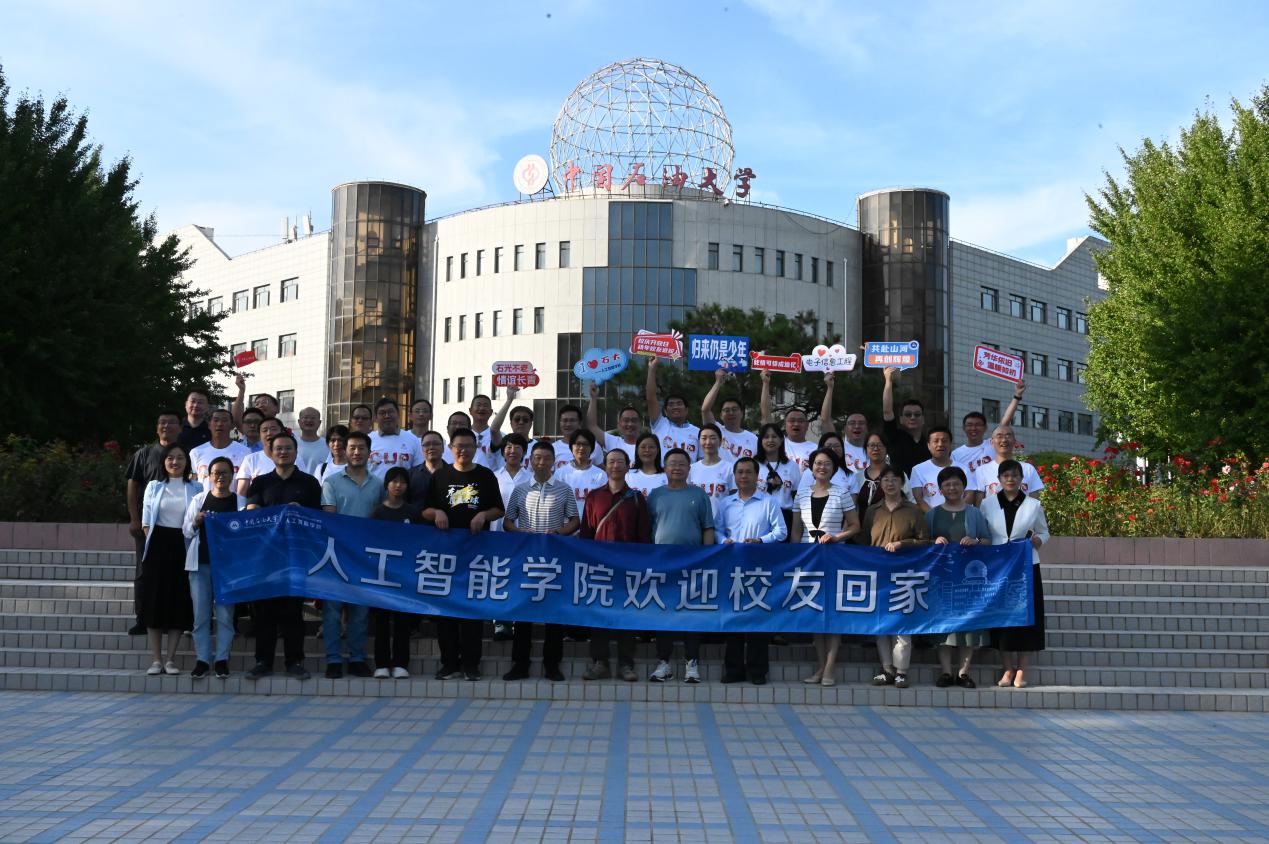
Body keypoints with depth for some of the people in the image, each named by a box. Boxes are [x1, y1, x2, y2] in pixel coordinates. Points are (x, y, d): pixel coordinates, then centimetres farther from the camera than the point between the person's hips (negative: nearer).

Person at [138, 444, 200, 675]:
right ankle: (156, 659, 4)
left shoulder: (195, 489, 6)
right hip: (158, 545, 1)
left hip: (183, 546, -1)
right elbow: (146, 522, 8)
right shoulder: (154, 487, 10)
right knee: (154, 599, -1)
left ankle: (170, 659, 5)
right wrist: (153, 544, -3)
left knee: (180, 601, -1)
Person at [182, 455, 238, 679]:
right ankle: (202, 659, 6)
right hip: (200, 563, 2)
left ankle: (222, 659, 6)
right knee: (201, 614, 1)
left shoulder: (240, 501, 4)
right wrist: (196, 522, -5)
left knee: (225, 614, -1)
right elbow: (186, 531, 14)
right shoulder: (199, 499, 11)